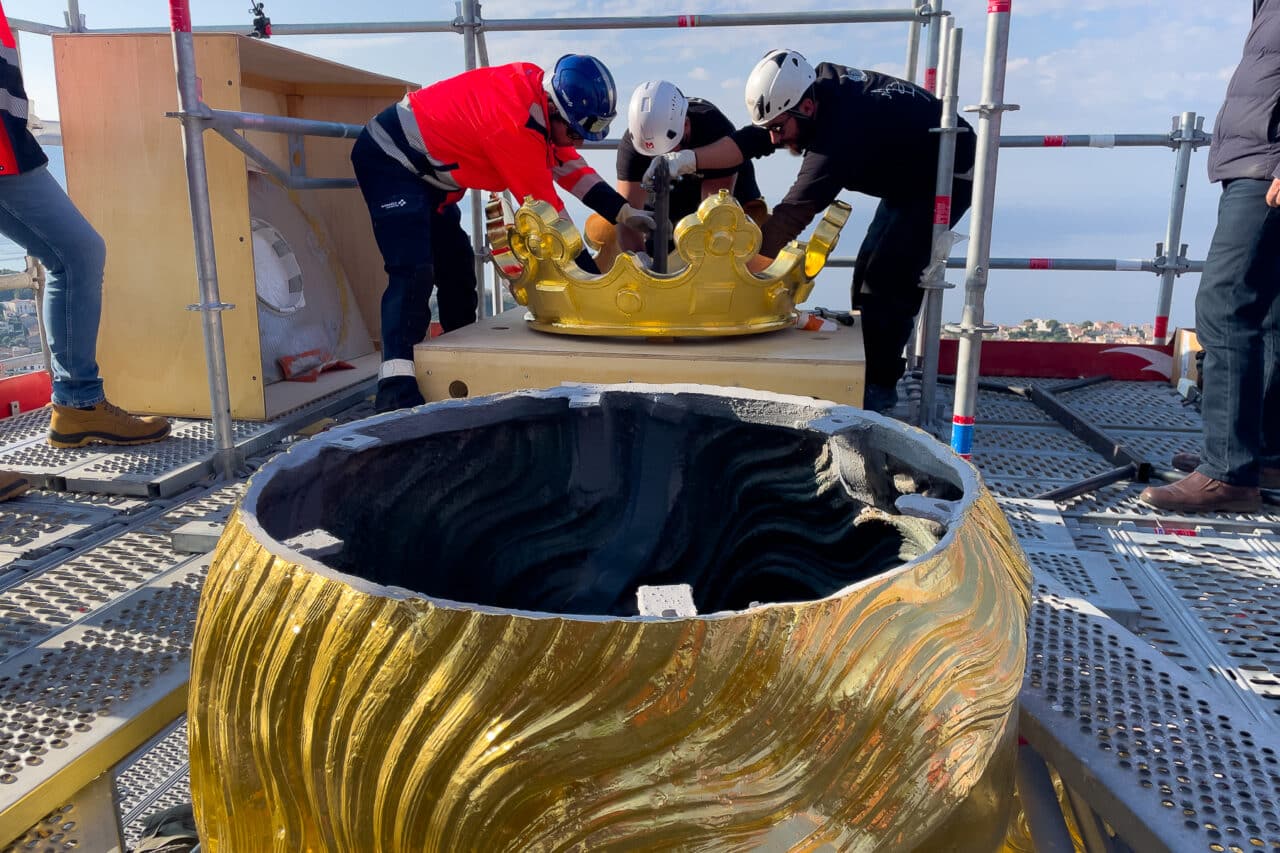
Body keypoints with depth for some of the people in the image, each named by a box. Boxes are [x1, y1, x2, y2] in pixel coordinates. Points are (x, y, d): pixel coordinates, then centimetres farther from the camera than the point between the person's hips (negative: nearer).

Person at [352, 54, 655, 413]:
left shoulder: (536, 87, -5)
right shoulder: (516, 125, -32)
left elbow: (570, 168, 3)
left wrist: (624, 212, -6)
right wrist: (593, 279, -21)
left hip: (424, 171, 10)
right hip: (388, 158, -10)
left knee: (457, 267, 12)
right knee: (414, 271, -23)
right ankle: (396, 389, -28)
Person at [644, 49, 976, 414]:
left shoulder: (840, 133, -39)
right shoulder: (822, 82, -15)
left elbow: (792, 214, -38)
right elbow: (753, 139, -12)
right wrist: (688, 159, -23)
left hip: (945, 177, -10)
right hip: (905, 171, 10)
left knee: (887, 278, -13)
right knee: (868, 270, 11)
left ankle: (880, 386, -2)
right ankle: (864, 371, 21)